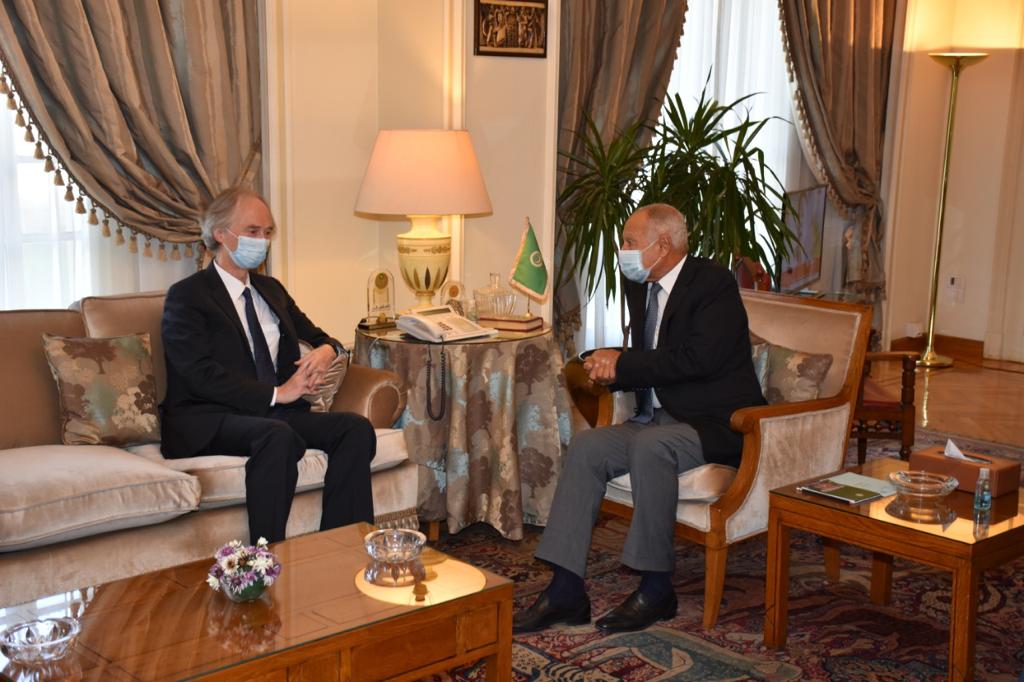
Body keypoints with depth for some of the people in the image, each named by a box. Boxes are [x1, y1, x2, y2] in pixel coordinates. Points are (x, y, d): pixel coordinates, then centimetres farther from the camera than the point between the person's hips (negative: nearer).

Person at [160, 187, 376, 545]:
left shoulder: (271, 290, 21)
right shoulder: (186, 296, -3)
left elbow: (317, 337, 25)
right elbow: (202, 374, -15)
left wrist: (327, 351, -2)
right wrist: (276, 393, -19)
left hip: (276, 413, 7)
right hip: (209, 422, -7)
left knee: (356, 428, -18)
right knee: (278, 436, -38)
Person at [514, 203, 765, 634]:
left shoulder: (714, 283, -11)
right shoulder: (640, 288, 14)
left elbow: (700, 358, -25)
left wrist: (622, 365, -16)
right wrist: (610, 368, -5)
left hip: (716, 425, -8)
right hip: (660, 418, 8)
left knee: (649, 445, -34)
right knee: (585, 446, -13)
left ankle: (657, 588, -20)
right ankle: (566, 591, -14)